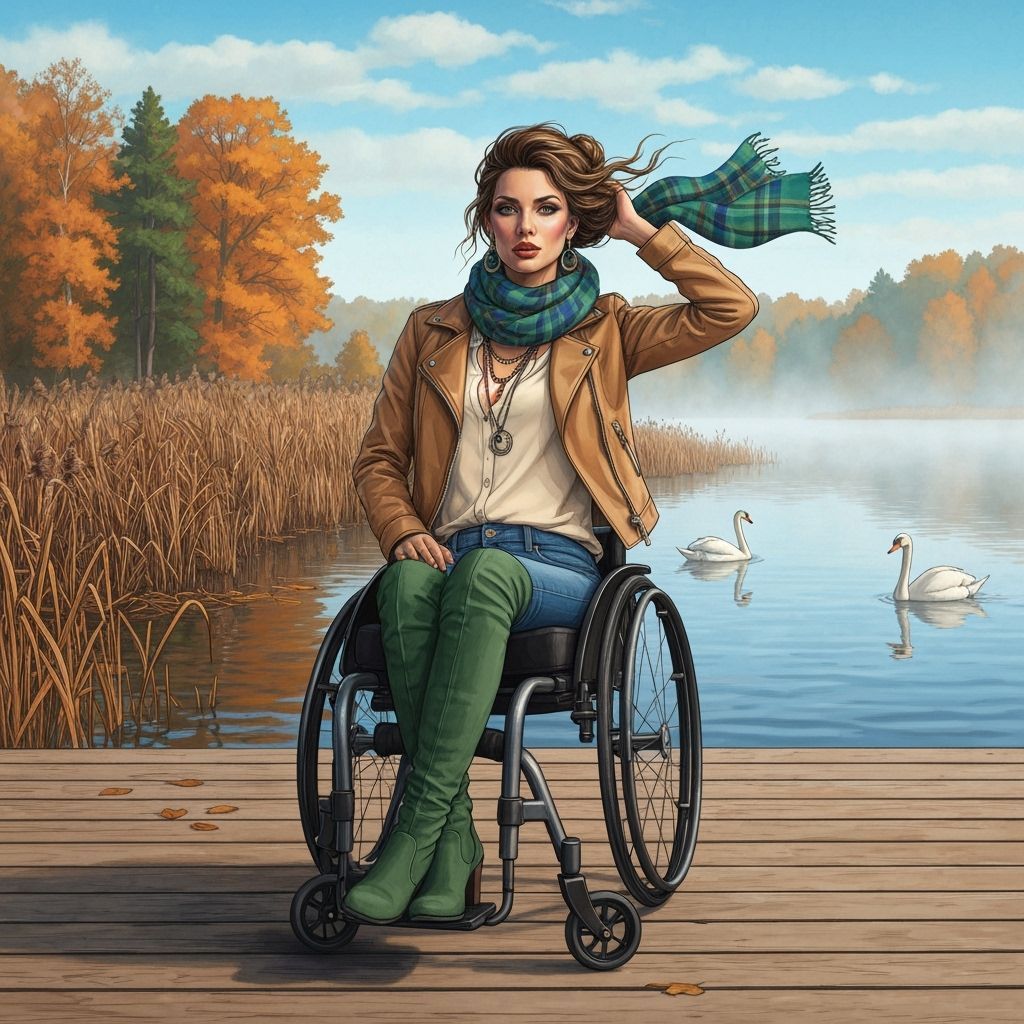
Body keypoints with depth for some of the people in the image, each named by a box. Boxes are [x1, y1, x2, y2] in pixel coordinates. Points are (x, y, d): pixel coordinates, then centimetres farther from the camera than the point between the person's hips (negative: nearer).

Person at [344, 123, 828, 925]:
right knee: (407, 585, -36)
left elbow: (733, 308, 0)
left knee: (483, 575, -38)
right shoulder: (433, 332, 18)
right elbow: (379, 458, 18)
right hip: (453, 555, 2)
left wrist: (643, 230, 7)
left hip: (558, 567, -2)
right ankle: (455, 844, -34)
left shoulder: (604, 331, 13)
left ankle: (415, 831, -39)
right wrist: (404, 532, -3)